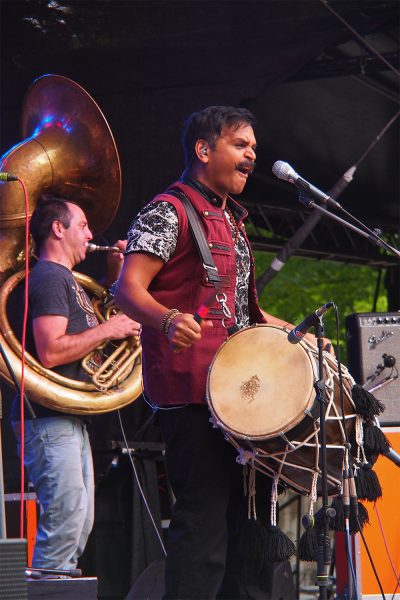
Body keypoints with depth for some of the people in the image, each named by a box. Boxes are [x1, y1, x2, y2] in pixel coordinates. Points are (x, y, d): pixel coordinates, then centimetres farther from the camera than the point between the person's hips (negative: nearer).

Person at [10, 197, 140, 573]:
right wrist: (107, 330, -14)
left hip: (69, 420, 11)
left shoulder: (65, 279, 21)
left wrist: (115, 274, 18)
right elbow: (51, 352, -23)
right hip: (49, 419, -11)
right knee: (65, 520, -15)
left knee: (79, 523, 12)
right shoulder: (49, 278, -12)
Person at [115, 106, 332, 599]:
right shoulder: (169, 211, -7)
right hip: (192, 393, -10)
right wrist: (169, 320, -37)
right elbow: (128, 288, -18)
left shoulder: (230, 218, 22)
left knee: (249, 512, 13)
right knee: (205, 518, -13)